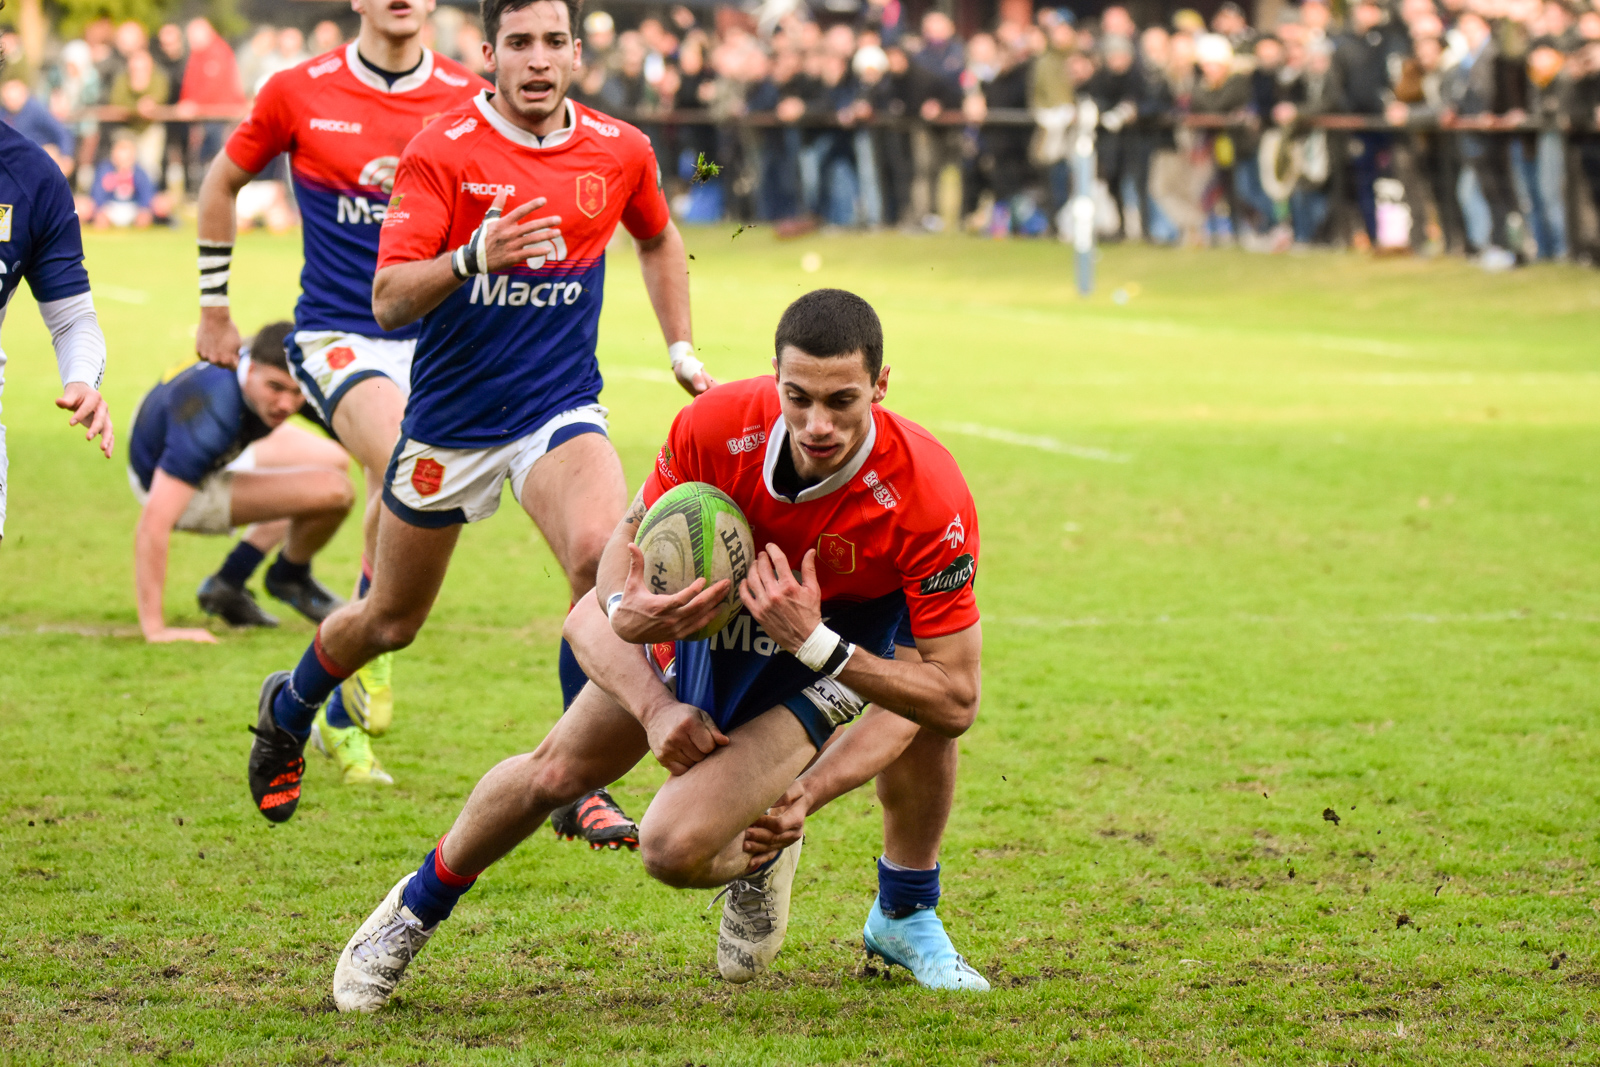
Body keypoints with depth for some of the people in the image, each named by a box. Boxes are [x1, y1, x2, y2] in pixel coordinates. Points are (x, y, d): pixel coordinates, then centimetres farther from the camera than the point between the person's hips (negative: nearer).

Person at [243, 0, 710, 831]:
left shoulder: (620, 151, -2)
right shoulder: (442, 151, -14)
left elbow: (658, 240, 22)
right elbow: (388, 301, -20)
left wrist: (682, 351, 16)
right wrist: (471, 258, -38)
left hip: (559, 406, 2)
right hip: (449, 414, -2)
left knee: (604, 555, -29)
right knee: (391, 620, 14)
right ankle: (288, 711, 47)